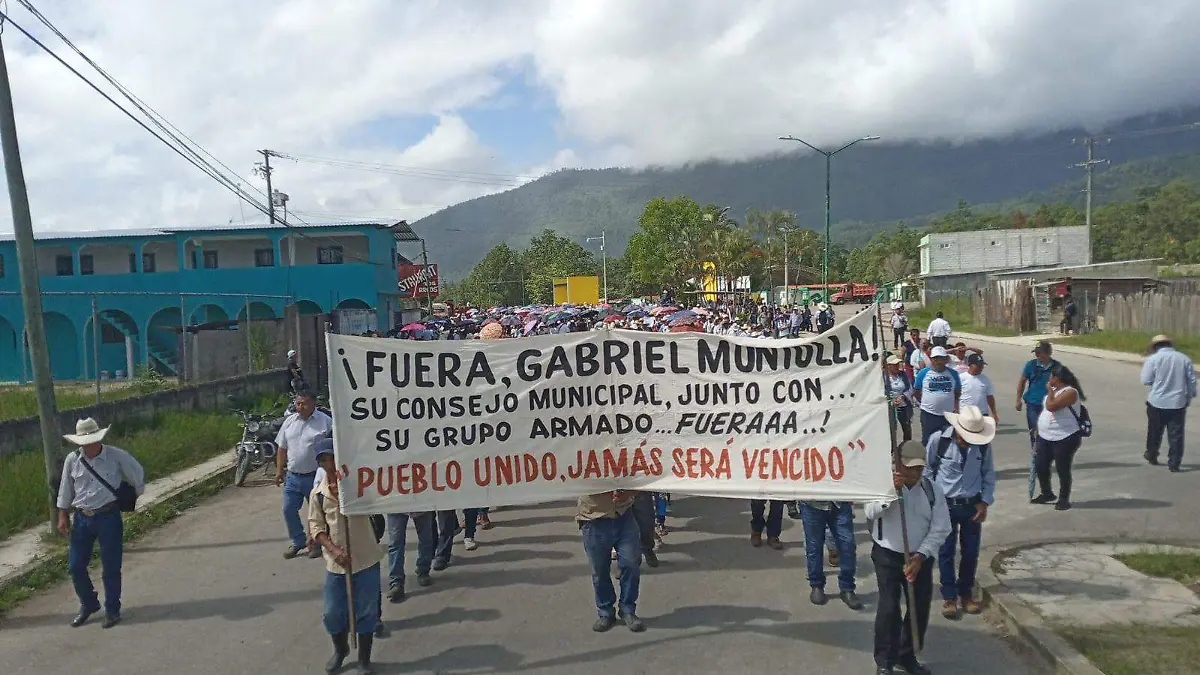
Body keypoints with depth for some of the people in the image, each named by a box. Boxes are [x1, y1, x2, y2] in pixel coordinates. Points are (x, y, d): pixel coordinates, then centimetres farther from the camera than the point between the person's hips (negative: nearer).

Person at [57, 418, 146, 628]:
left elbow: (138, 475, 5)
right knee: (75, 566, 8)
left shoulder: (117, 456, -10)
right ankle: (88, 605, 31)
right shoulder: (72, 460, -2)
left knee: (111, 568, 3)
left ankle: (112, 610, 20)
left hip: (109, 517, -3)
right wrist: (63, 516, 9)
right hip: (81, 518, 3)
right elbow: (65, 491, 10)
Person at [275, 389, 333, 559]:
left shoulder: (325, 421, -10)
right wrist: (279, 470, 7)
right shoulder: (289, 421, 5)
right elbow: (282, 448, 12)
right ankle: (297, 542, 26)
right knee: (289, 510, 8)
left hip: (315, 477, -4)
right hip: (292, 476, 5)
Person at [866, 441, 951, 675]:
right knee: (889, 607, -9)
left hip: (920, 557, 4)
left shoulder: (932, 489, -1)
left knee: (920, 607, 9)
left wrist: (920, 556, -12)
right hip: (888, 555, -3)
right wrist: (891, 489, -36)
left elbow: (940, 529, -3)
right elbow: (871, 511, -24)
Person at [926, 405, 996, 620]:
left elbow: (989, 475, 5)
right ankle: (949, 597, 17)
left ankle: (966, 594, 29)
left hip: (972, 506, 2)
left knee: (971, 552, 11)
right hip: (945, 505, -2)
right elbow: (927, 470, -3)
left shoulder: (983, 445, -8)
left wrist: (985, 502, -2)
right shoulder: (938, 440, -16)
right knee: (946, 553, 4)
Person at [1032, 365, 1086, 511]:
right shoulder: (1055, 390, 12)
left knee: (1062, 469, 1)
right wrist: (1039, 427, 18)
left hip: (1065, 439, -9)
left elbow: (1050, 406, -28)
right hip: (1045, 437, 9)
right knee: (1041, 466, 11)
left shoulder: (1070, 392, -18)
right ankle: (1046, 494, 29)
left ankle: (1064, 499, 14)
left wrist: (1050, 391, -13)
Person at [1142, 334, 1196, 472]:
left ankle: (1151, 455, 32)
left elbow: (1145, 380, -8)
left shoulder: (1153, 359, -8)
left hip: (1157, 402, -1)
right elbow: (1192, 380, 5)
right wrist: (1189, 397, 16)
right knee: (1176, 435, 5)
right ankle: (1174, 463, 3)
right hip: (1178, 403, 1)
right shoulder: (1184, 359, 1)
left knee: (1155, 431, 17)